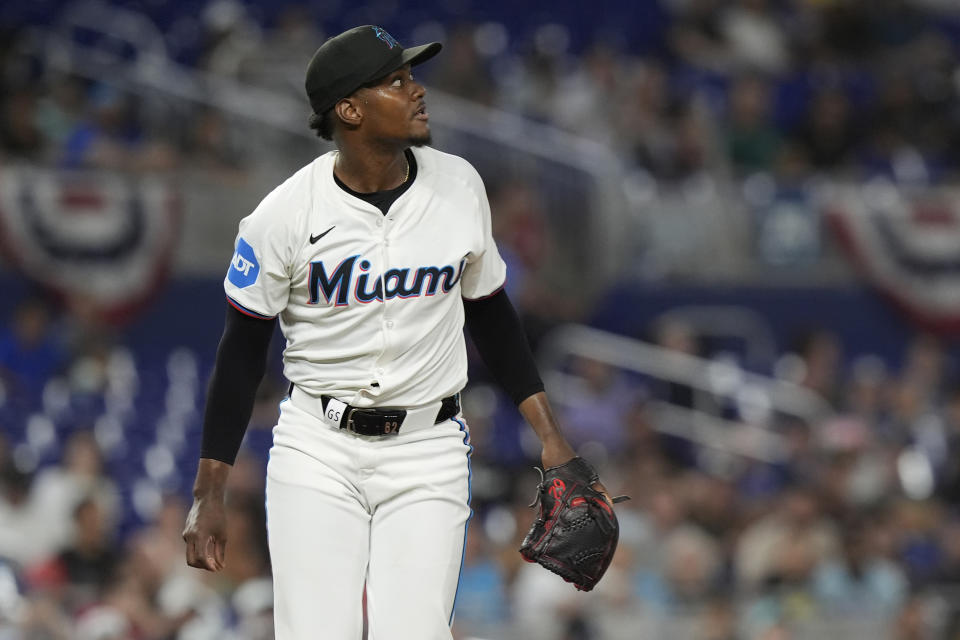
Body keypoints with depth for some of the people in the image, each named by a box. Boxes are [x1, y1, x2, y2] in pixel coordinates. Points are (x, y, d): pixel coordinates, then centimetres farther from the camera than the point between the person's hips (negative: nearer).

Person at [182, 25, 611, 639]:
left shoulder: (459, 186, 0)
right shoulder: (285, 214, -10)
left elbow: (491, 314, 13)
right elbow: (242, 352, -3)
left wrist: (550, 434, 7)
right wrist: (209, 493, -5)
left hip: (428, 453, 2)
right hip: (318, 451, -2)